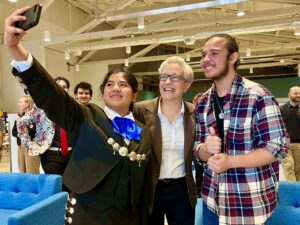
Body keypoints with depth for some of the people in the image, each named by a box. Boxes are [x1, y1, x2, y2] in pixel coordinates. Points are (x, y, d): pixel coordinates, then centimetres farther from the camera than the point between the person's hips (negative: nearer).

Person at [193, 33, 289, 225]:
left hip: (251, 202, -5)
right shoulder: (202, 103, 2)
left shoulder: (258, 96, -15)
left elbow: (278, 147, -15)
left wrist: (229, 161, -27)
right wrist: (207, 148, -18)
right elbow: (199, 151, 6)